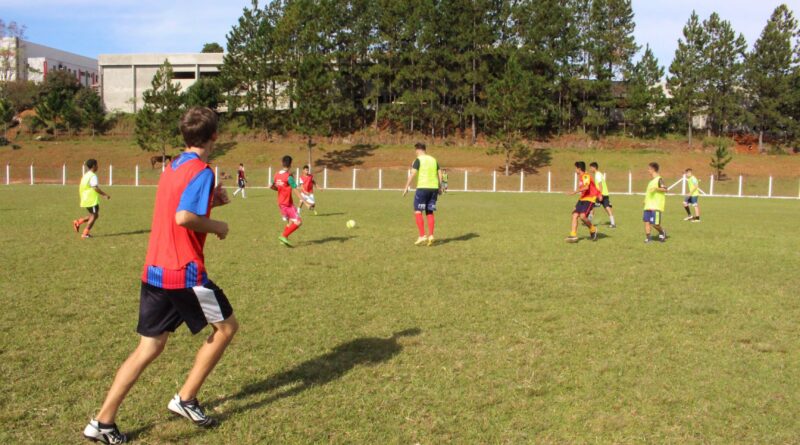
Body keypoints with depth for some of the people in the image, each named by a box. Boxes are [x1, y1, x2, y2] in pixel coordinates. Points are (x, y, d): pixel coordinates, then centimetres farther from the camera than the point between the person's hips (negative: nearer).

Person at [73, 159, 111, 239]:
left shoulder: (85, 175, 15)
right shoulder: (93, 176, -15)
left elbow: (80, 188, 19)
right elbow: (95, 188, -23)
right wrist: (105, 195, -16)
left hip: (85, 199, 9)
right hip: (92, 200, -9)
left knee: (94, 215, 18)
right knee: (94, 216, 0)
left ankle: (78, 222, 10)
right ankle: (85, 234, -1)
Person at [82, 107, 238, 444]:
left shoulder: (172, 168, 14)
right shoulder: (201, 171, -13)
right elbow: (184, 218, -26)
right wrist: (217, 226, -11)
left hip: (153, 271, 8)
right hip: (184, 273, -8)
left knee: (150, 347, 12)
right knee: (225, 327, 12)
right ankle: (186, 399, 15)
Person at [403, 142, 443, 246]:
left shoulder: (418, 160, -5)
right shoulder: (433, 160, 14)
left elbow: (412, 174, -14)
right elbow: (439, 174, 14)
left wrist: (406, 187, -12)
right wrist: (440, 188, 21)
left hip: (422, 188, -6)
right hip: (433, 188, 6)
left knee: (418, 211, 1)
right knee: (430, 212, 11)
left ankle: (422, 236, -7)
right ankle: (431, 235, 4)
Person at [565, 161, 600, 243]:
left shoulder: (586, 176, -16)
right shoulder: (580, 177, 14)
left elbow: (586, 187, -33)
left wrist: (575, 192, -36)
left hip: (589, 199, -9)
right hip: (582, 199, 9)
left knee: (582, 216, -23)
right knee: (575, 215, -4)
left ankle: (593, 229, 3)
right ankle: (573, 236, -5)